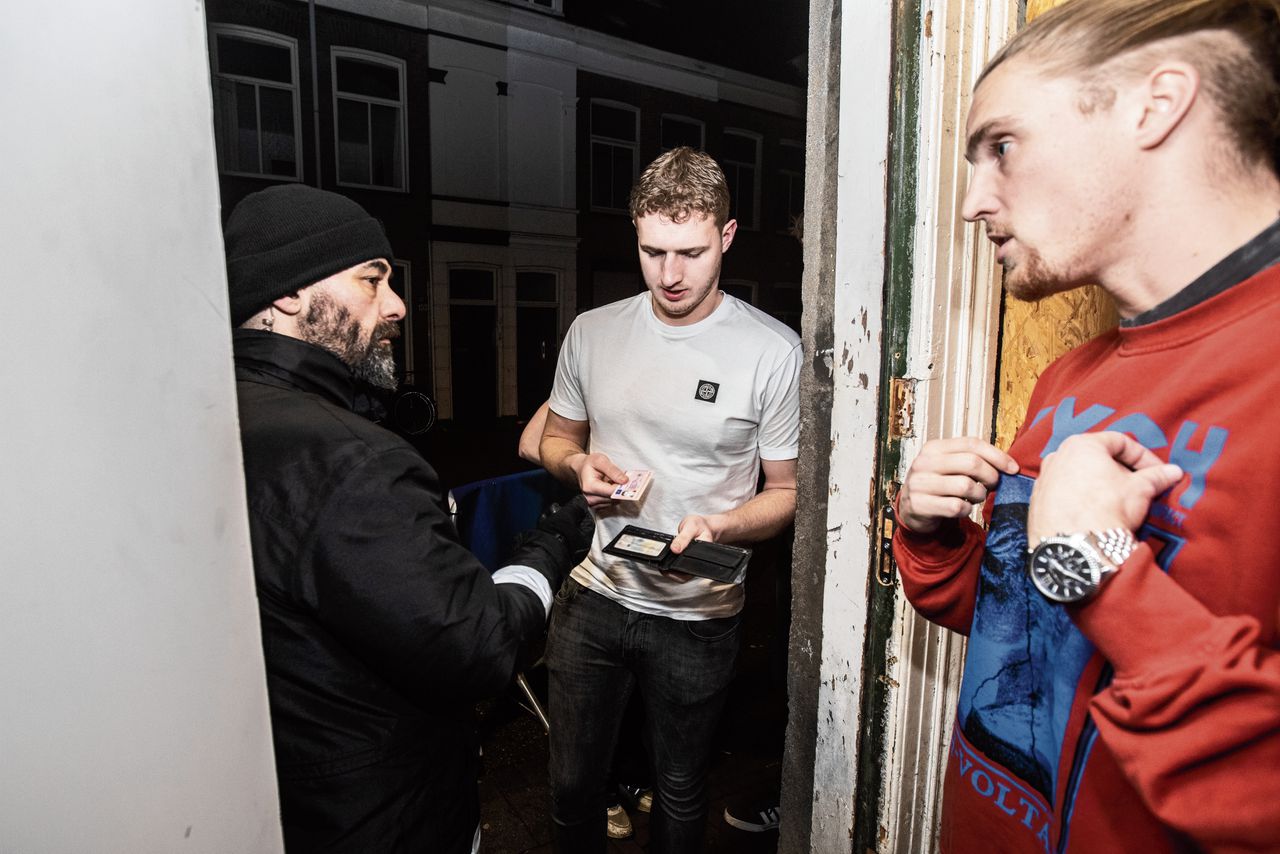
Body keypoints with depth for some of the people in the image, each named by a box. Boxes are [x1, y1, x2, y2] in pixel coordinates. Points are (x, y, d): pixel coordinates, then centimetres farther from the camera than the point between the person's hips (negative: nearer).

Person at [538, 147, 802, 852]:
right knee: (571, 783, 19)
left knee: (680, 794, 20)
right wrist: (579, 464, -10)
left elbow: (787, 490, -5)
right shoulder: (591, 333, -1)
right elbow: (555, 439, 13)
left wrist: (720, 525, -24)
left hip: (697, 616, -2)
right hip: (592, 596, 3)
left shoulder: (774, 351, -10)